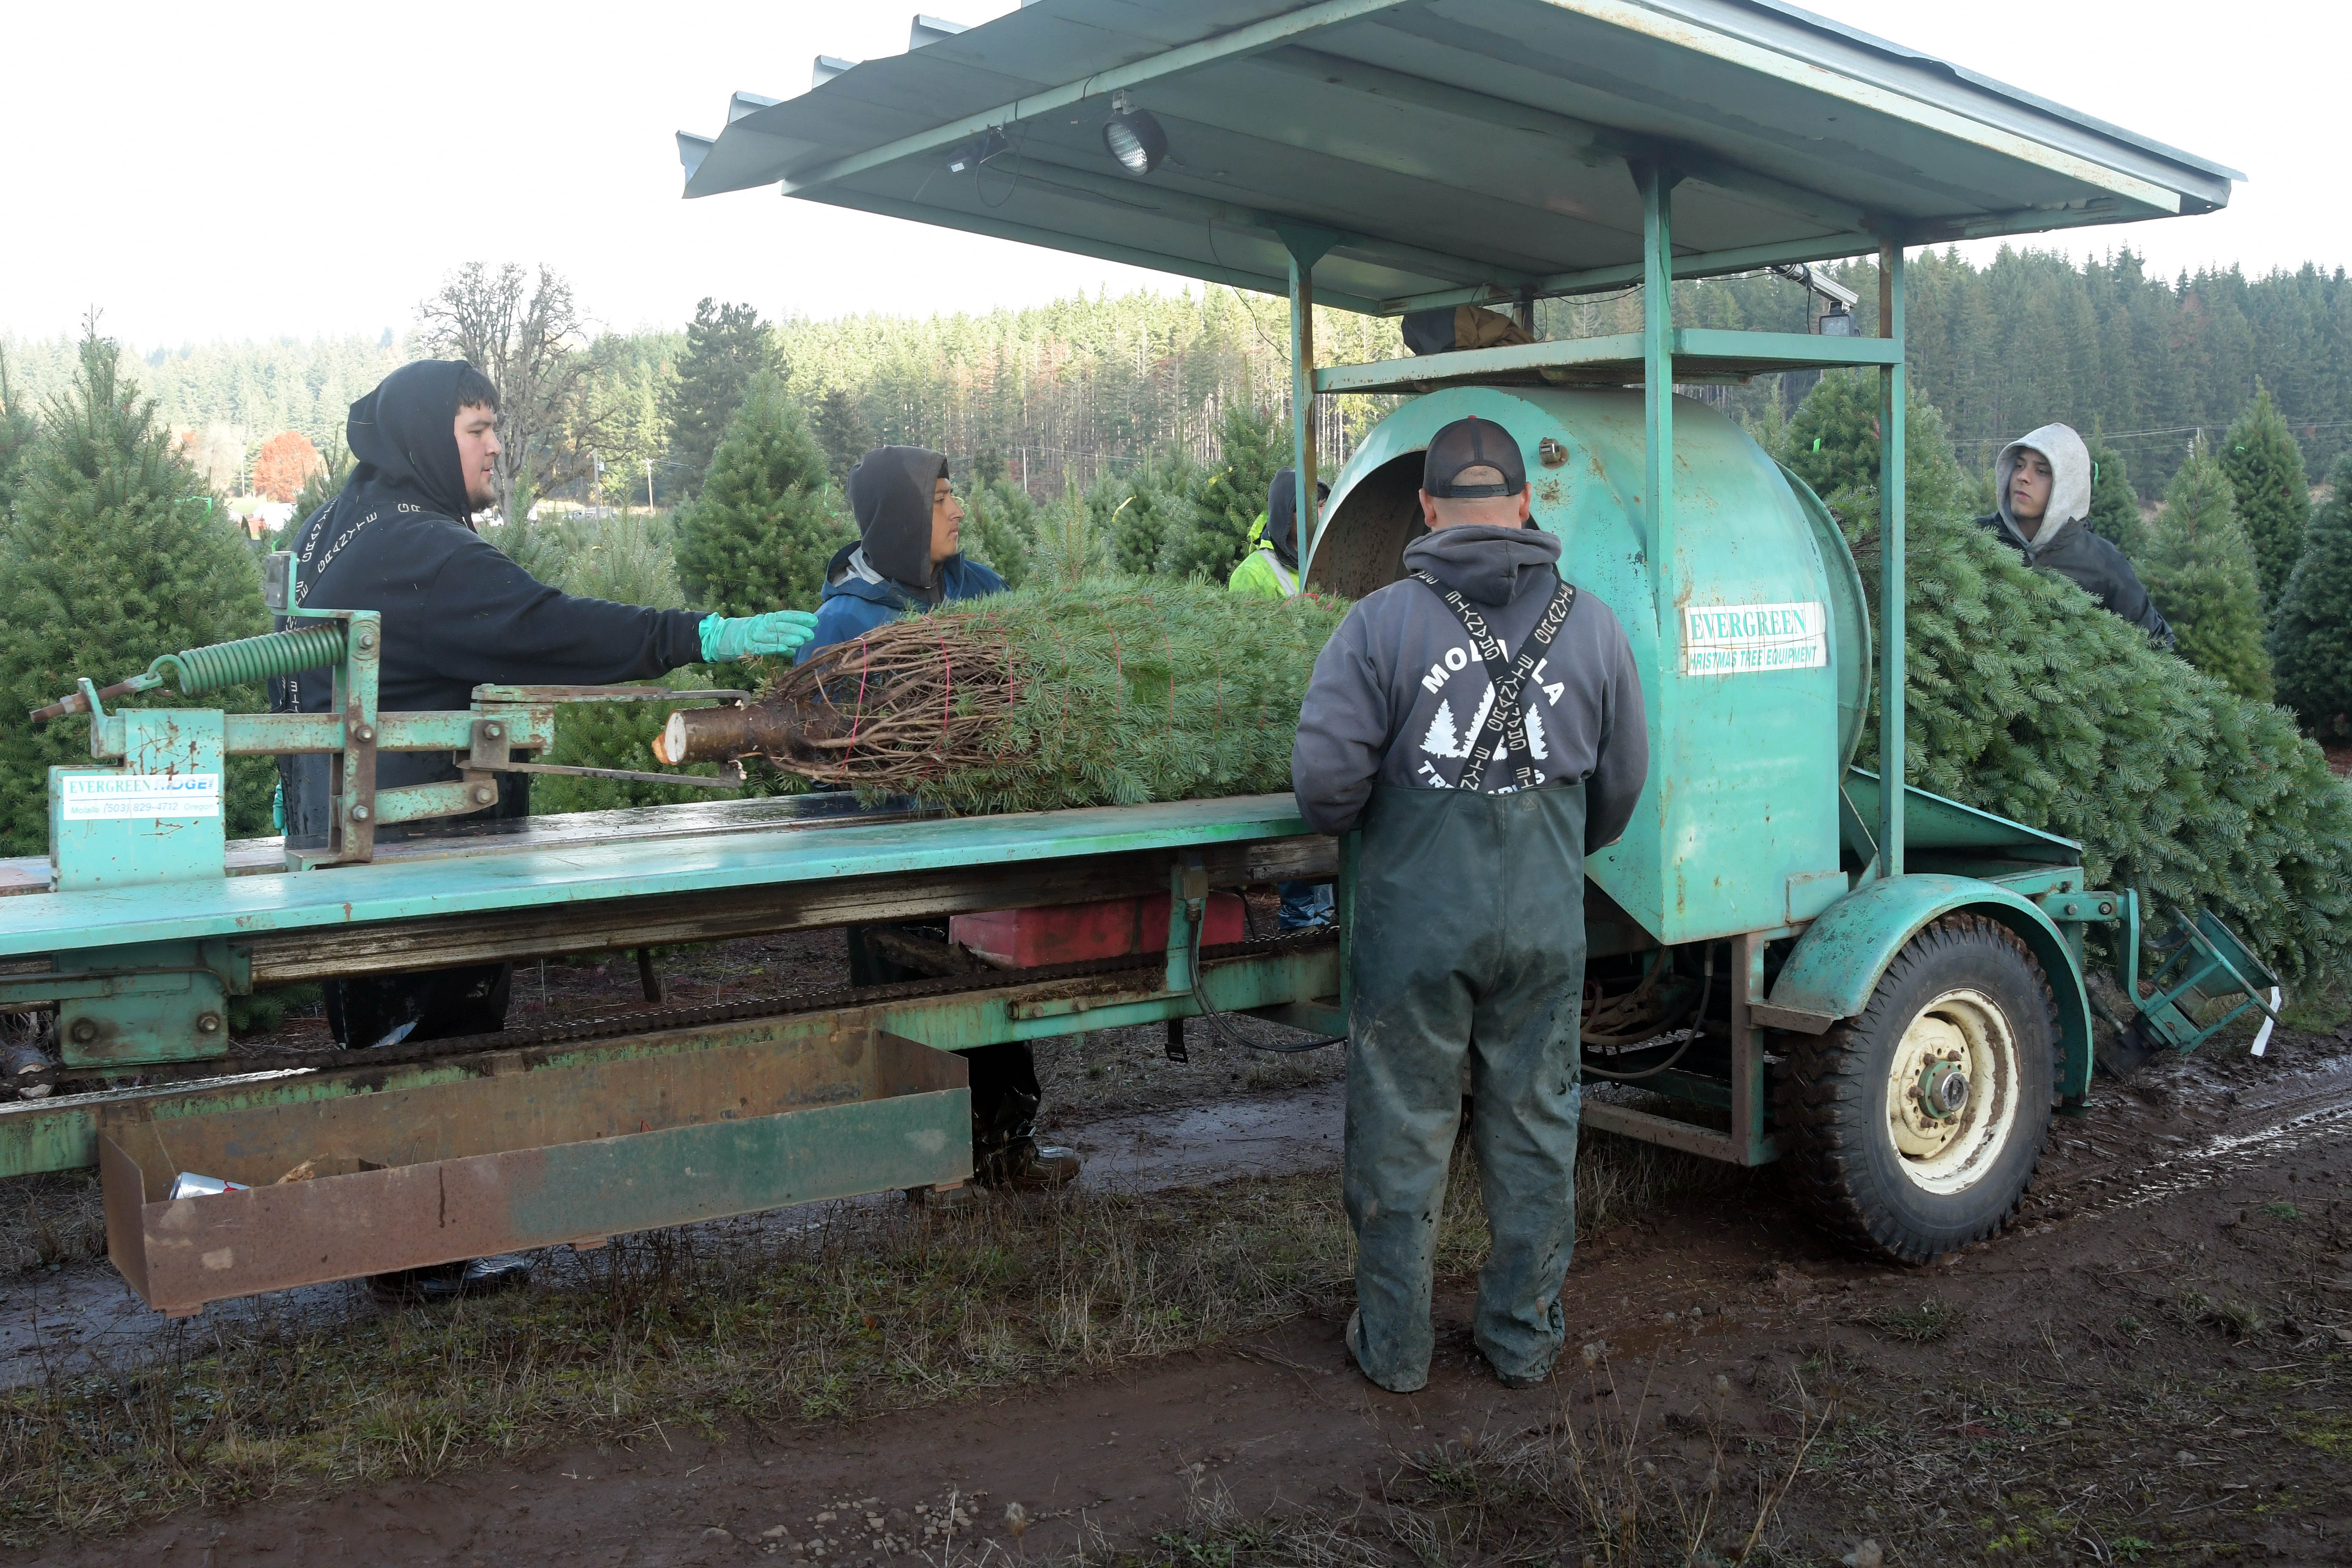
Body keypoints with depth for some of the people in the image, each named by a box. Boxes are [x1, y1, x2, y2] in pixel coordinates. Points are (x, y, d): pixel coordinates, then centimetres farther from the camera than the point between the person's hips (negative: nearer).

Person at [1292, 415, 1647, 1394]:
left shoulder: (1382, 623, -11)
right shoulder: (1591, 625, 1)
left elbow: (1325, 775, -14)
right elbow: (1622, 783, 9)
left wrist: (1344, 823, 9)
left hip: (1415, 921, -2)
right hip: (1546, 927, 3)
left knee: (1402, 1135, 11)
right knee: (1534, 1131, 15)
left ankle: (1394, 1345, 23)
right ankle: (1525, 1339, 27)